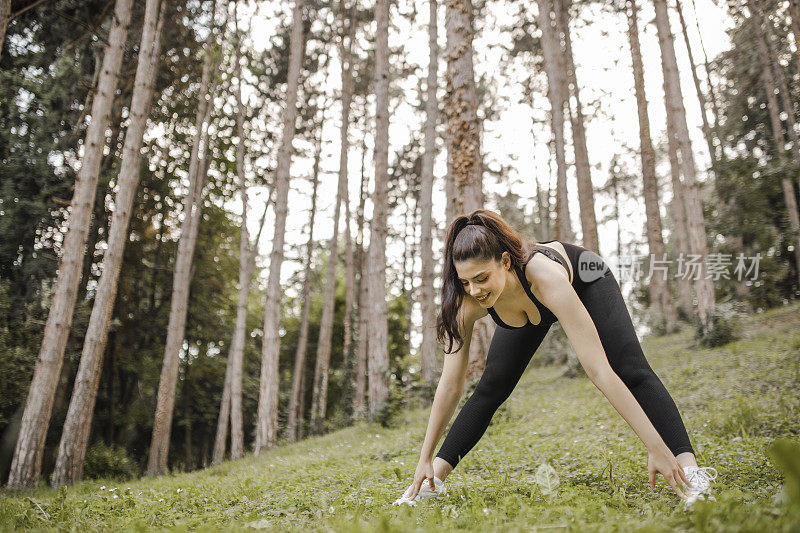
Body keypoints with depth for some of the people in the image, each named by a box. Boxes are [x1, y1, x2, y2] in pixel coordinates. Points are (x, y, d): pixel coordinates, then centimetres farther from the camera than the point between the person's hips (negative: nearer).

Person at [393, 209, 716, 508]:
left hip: (584, 279, -2)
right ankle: (434, 481, 6)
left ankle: (689, 469, -19)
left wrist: (656, 448, -48)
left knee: (631, 371, -22)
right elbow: (450, 385, -27)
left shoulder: (544, 276, -49)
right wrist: (426, 460, -21)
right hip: (532, 309, 3)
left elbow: (599, 371, -49)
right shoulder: (467, 303, -36)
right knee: (490, 389, -2)